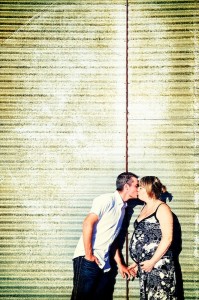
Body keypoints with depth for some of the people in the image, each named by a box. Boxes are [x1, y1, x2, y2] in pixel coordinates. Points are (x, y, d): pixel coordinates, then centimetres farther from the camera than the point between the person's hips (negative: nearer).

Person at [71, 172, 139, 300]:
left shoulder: (122, 208, 18)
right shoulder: (108, 200, -8)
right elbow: (88, 223, -17)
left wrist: (120, 264, 22)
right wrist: (88, 255, -18)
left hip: (104, 264, 8)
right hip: (88, 260, -8)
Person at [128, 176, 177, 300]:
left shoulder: (162, 208, -7)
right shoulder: (145, 208, 17)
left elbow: (167, 238, -14)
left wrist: (152, 261, -17)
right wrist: (138, 262, 16)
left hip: (158, 264, -8)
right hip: (144, 265, 8)